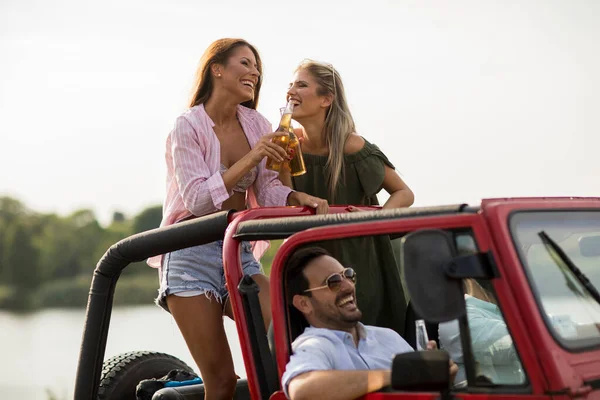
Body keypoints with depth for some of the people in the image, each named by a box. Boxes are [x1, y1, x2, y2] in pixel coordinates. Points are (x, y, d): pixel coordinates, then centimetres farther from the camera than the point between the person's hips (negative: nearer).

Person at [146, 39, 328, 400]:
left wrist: (299, 198, -17)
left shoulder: (256, 125, 8)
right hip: (194, 257, -5)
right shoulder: (188, 127, -7)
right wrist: (251, 158, -24)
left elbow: (268, 189, 5)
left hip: (240, 253, 5)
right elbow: (197, 199, -17)